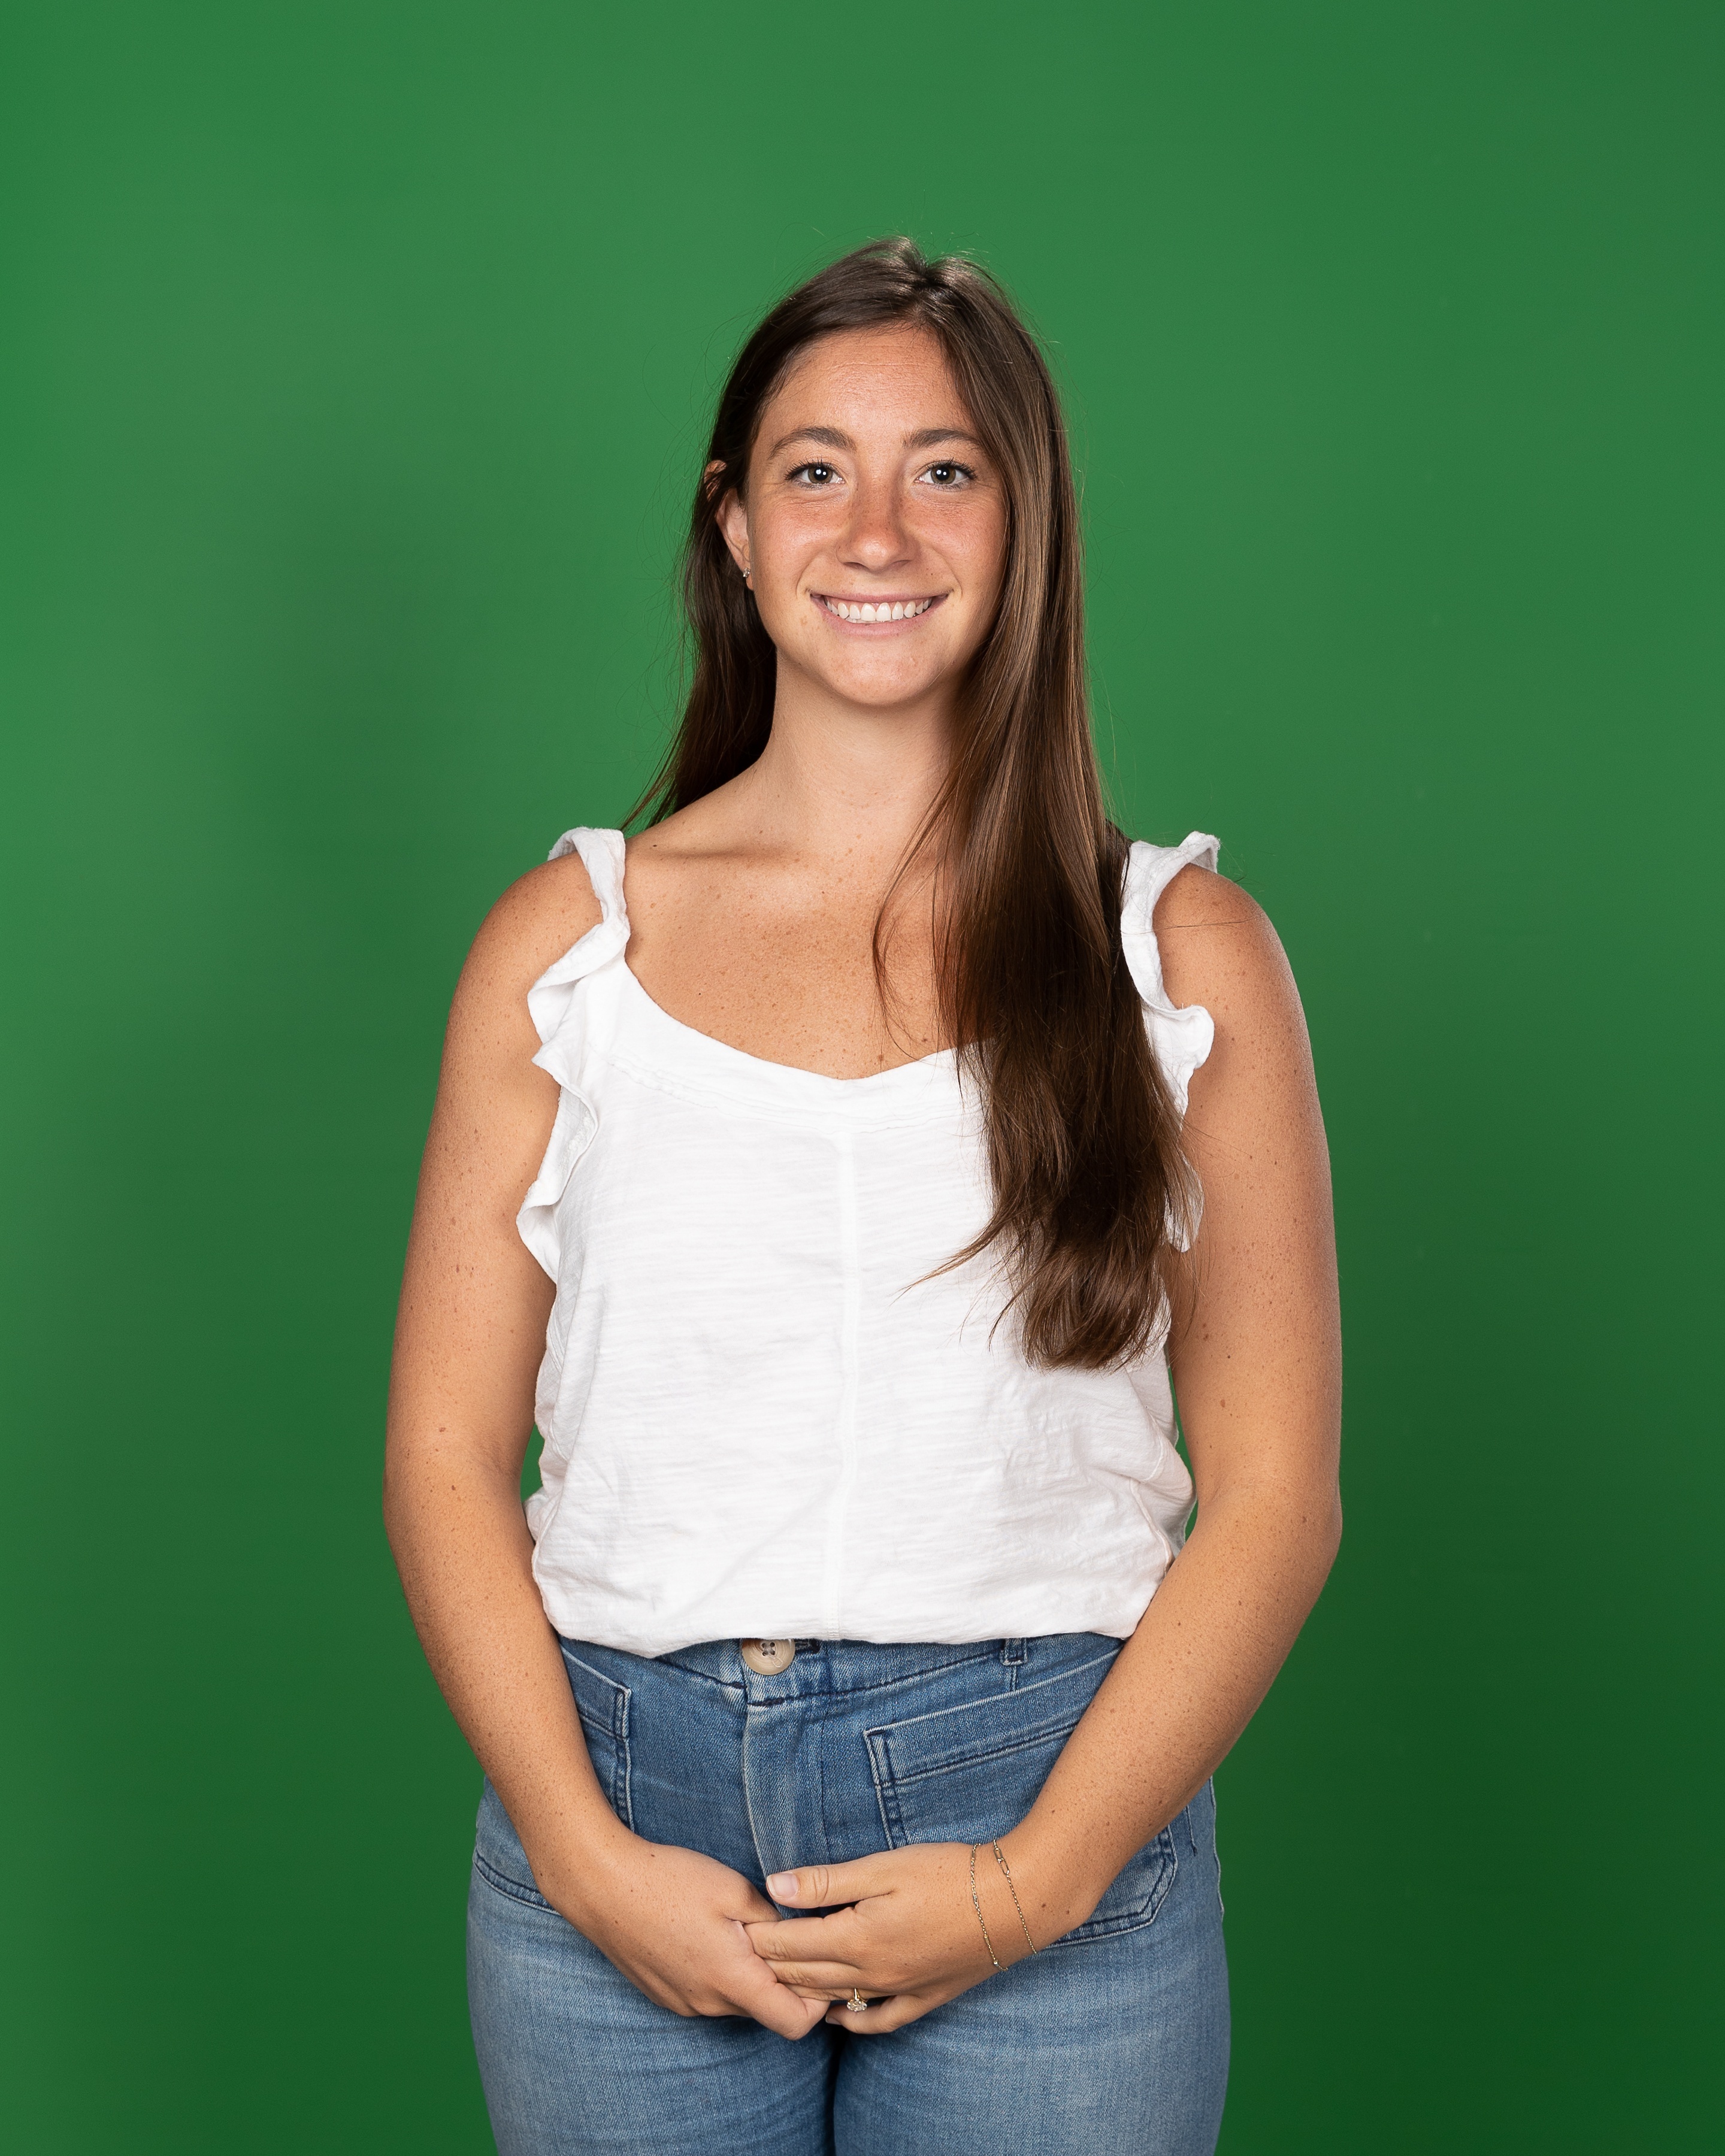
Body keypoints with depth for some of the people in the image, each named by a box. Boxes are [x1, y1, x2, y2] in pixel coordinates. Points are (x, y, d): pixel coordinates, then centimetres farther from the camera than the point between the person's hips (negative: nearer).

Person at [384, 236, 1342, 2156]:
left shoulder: (1182, 955, 1)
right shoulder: (568, 938, 4)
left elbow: (1274, 1493, -1)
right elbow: (443, 1450, 3)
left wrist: (1036, 1879, -9)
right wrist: (585, 1853, -8)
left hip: (1052, 1804, 0)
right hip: (617, 1800, 1)